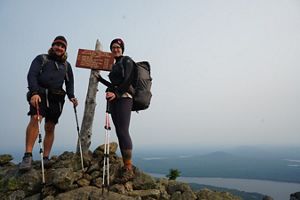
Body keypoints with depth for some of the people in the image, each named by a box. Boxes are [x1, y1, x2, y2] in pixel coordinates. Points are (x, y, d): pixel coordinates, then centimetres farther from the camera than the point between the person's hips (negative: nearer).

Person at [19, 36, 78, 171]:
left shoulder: (66, 65, 22)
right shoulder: (41, 58, 11)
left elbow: (70, 82, 18)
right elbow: (31, 75, -3)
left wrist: (71, 96, 0)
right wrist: (34, 92, -20)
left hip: (57, 97, 4)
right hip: (39, 94, -3)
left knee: (50, 128, 2)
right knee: (35, 118, -27)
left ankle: (45, 158, 7)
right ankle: (28, 155, -25)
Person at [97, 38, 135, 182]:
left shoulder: (127, 60, 4)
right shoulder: (114, 65, 25)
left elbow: (128, 80, -11)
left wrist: (116, 93, -21)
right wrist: (100, 79, 29)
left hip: (123, 98, -8)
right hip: (114, 100, 8)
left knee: (123, 131, -17)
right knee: (119, 132, 2)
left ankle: (129, 169, -17)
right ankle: (125, 165, 5)